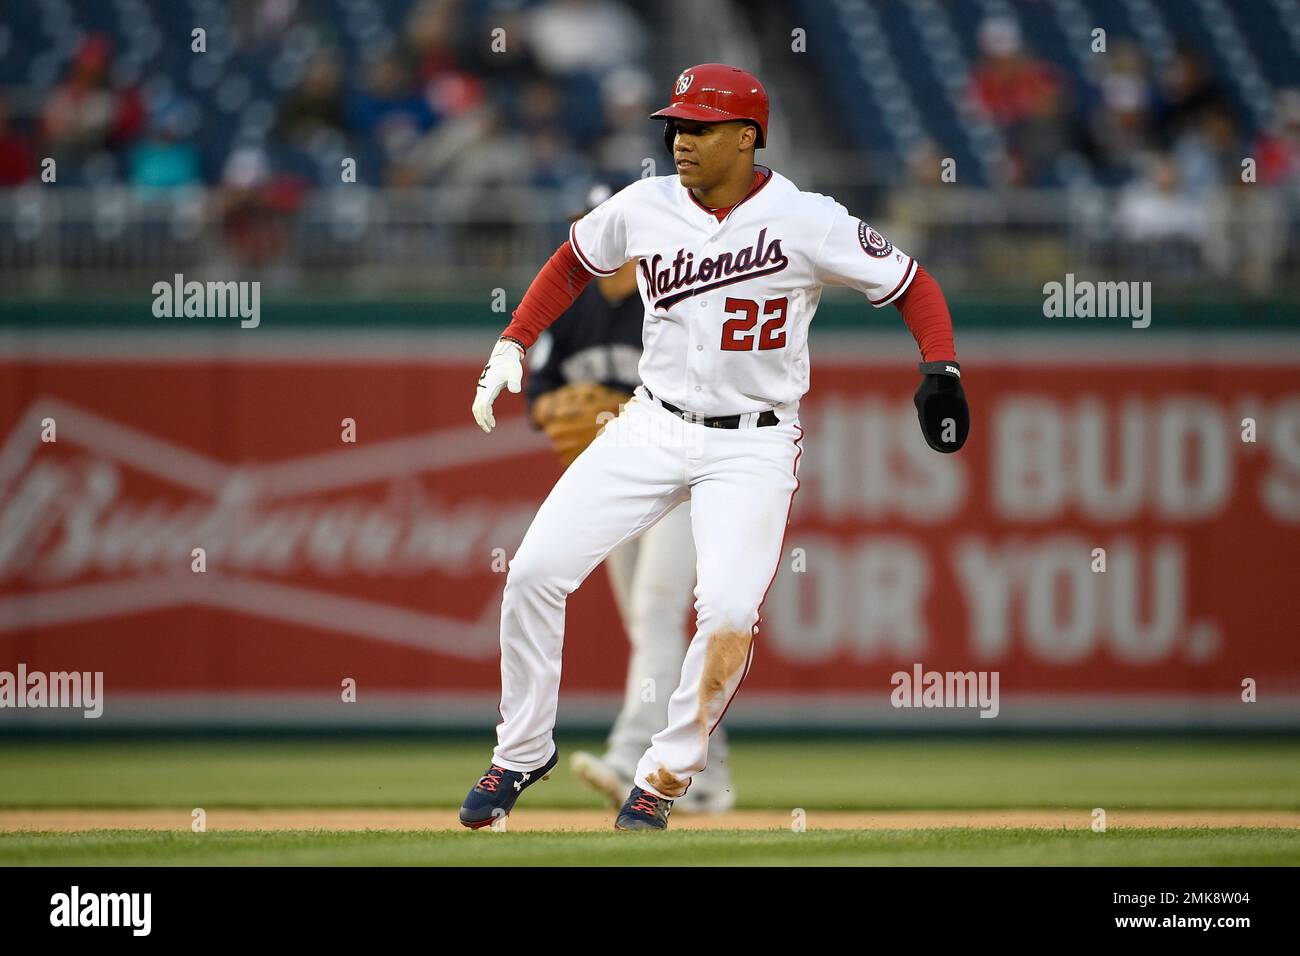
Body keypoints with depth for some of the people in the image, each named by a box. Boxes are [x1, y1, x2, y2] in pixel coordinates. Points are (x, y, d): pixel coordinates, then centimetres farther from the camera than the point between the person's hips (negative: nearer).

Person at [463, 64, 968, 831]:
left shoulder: (807, 222, -13)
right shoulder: (645, 207, -2)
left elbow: (912, 284, -7)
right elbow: (574, 263, 17)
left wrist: (941, 371, -21)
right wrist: (514, 345, 10)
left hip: (754, 445, -4)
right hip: (653, 425, 4)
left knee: (730, 612, -21)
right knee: (534, 571, -7)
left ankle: (665, 778, 0)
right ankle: (523, 752, 11)